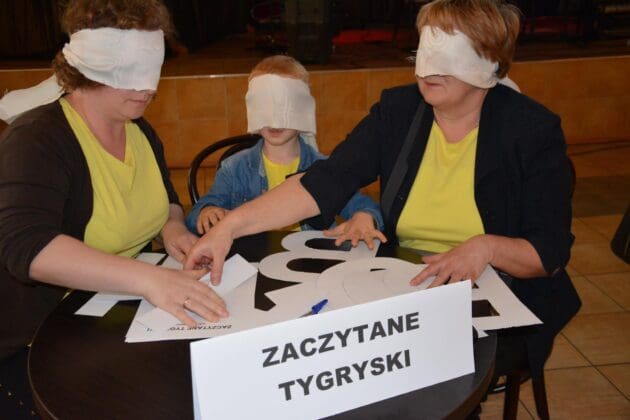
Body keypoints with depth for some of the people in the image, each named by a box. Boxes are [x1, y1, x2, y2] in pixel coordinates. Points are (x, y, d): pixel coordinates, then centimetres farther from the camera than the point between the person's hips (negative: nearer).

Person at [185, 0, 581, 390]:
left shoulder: (533, 130, -11)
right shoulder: (398, 109, -4)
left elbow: (551, 253, -9)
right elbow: (325, 182, -15)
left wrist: (486, 247, -30)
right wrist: (233, 224, -27)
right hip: (406, 289, 3)